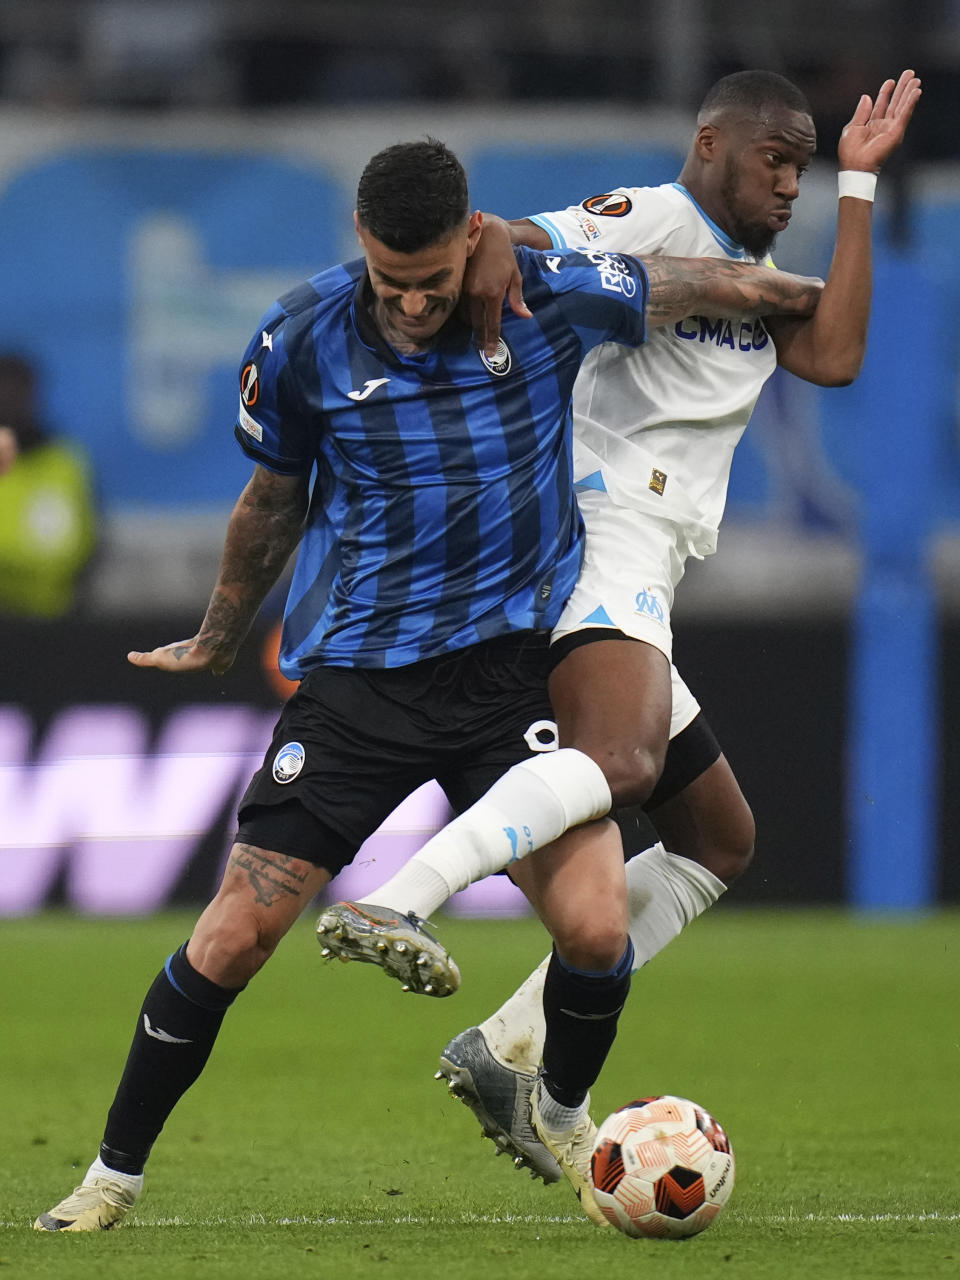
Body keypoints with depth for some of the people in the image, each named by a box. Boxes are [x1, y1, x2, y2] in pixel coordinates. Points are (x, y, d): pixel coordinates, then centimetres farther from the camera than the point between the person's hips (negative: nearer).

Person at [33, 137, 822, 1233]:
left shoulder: (550, 299, -9)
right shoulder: (301, 341, -6)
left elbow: (692, 287, 11)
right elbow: (275, 497, 12)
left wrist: (814, 299, 26)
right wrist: (217, 639, 24)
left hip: (507, 663, 0)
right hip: (353, 678, 0)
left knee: (600, 935, -14)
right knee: (231, 941, -7)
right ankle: (115, 1173, 11)